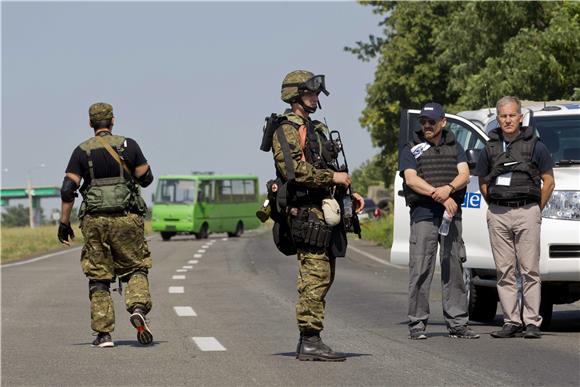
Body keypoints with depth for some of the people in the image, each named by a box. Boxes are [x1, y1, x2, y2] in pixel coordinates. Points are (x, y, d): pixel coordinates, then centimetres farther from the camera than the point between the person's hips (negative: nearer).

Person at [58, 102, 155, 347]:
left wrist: (64, 222, 2)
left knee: (98, 277, 7)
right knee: (136, 268, 12)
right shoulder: (128, 145, 1)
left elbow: (68, 189, -4)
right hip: (126, 219, 0)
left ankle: (103, 333, 2)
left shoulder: (82, 151, 2)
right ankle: (138, 308, -15)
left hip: (94, 221, 0)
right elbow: (146, 178, 3)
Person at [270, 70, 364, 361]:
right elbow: (295, 170, -19)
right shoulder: (286, 130, -6)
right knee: (315, 275, -14)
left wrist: (348, 195, 16)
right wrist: (333, 177, -16)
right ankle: (310, 341, -14)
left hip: (325, 212, 10)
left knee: (323, 277, 9)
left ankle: (308, 341, 13)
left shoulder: (316, 130, 24)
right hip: (306, 213, -10)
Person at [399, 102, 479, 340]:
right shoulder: (411, 150, 9)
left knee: (454, 269, 2)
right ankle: (417, 324, -4)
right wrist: (441, 196, -16)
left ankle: (457, 323, 5)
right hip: (423, 215, -3)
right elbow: (411, 179, -6)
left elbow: (464, 175, 4)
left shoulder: (454, 148, 18)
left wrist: (449, 189, -19)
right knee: (420, 271, -7)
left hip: (452, 214, 3)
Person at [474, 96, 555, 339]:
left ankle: (532, 322, -4)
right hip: (498, 215, 3)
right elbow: (483, 183, 19)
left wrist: (537, 209, 3)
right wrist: (495, 207, 10)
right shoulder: (490, 148, 11)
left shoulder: (534, 146, 2)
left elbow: (548, 181, 5)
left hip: (526, 212, -3)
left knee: (530, 270, -5)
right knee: (504, 271, 3)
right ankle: (511, 322, 6)